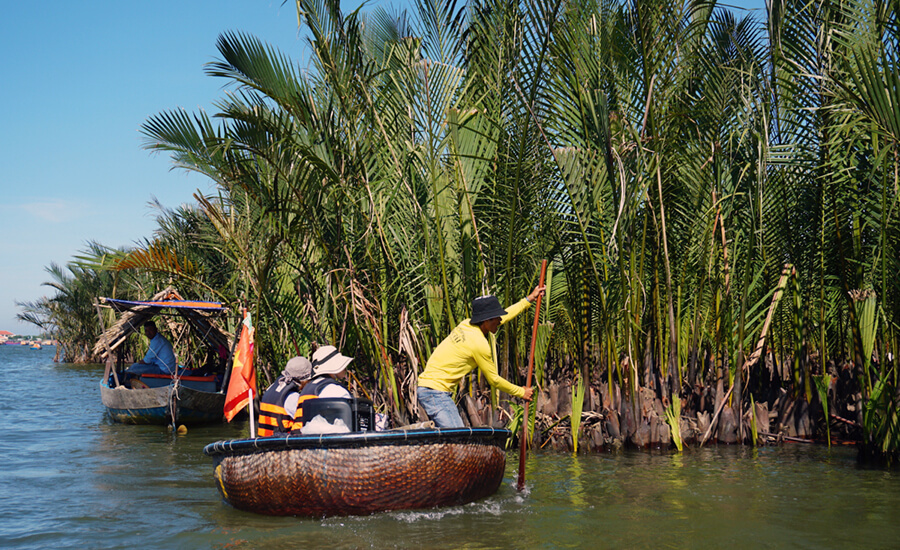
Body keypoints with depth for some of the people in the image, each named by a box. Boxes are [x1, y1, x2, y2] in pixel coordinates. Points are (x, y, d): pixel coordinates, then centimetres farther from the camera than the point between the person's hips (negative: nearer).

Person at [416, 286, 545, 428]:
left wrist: (529, 299, 35)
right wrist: (521, 392, 8)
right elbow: (494, 380, -5)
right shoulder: (479, 344, -16)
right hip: (436, 391, -10)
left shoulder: (466, 325, 8)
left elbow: (499, 319, 27)